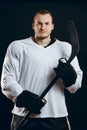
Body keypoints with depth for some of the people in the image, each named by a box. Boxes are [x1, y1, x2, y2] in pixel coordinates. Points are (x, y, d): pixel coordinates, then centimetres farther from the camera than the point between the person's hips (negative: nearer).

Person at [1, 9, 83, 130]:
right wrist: (23, 97, -16)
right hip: (24, 116, -1)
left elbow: (75, 87, 8)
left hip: (56, 117, 1)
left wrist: (70, 76, -15)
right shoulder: (17, 47, 7)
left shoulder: (65, 48, 11)